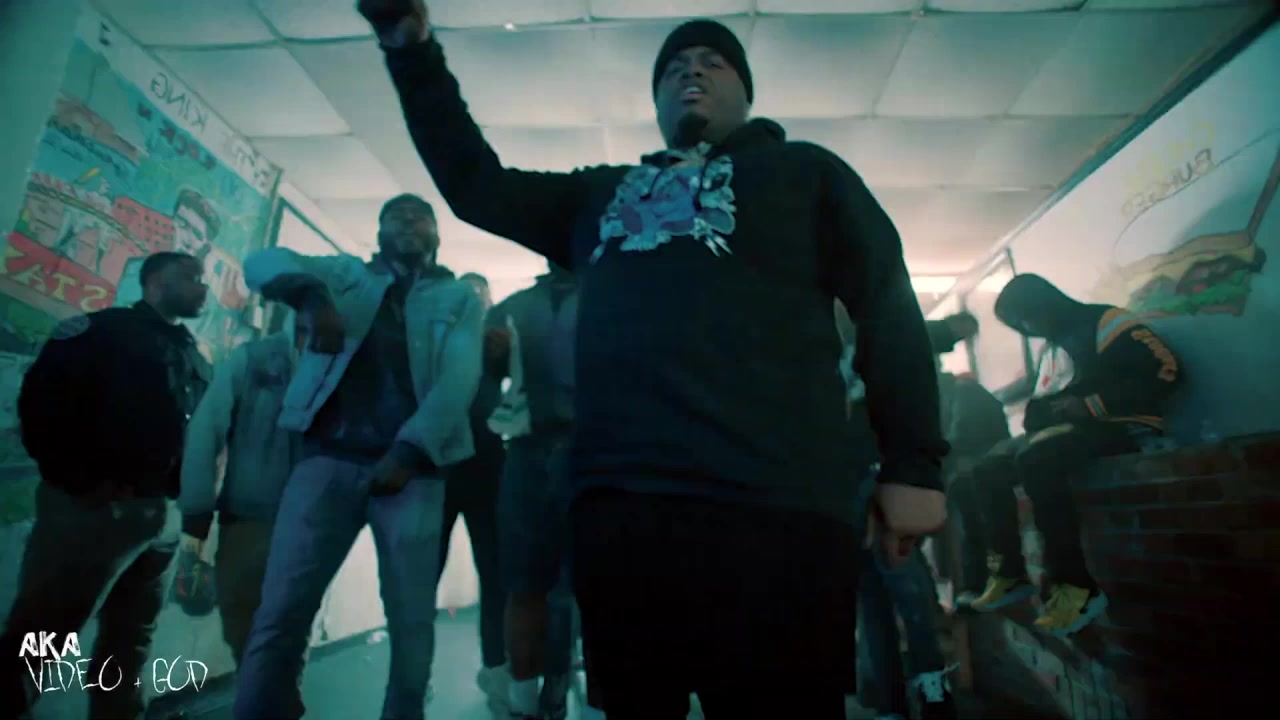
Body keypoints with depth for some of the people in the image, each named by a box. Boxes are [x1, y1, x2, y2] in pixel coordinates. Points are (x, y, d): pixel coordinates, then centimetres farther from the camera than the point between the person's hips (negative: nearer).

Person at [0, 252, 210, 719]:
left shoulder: (195, 360, 18)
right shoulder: (105, 329, -1)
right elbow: (41, 398, -10)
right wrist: (79, 481, -14)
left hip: (162, 515, 6)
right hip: (94, 507, -6)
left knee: (129, 642, 15)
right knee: (37, 638, 1)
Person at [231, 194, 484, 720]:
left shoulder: (460, 298, 14)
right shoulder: (347, 274, 19)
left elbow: (460, 378, -1)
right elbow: (263, 261, 3)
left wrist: (409, 451, -15)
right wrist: (311, 295, -20)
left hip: (411, 466, -1)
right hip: (329, 456, 1)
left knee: (412, 621, 0)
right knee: (279, 612, -5)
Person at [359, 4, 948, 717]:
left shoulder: (803, 170, 15)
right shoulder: (603, 193, 25)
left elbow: (889, 309, 8)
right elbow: (474, 185, 24)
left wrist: (913, 465, -1)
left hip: (773, 507, -3)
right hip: (617, 508, 4)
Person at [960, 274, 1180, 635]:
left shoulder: (1104, 322, -8)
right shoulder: (1051, 348, 19)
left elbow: (1163, 374, -18)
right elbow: (1048, 399, 22)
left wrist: (1083, 407, -20)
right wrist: (1039, 412, -3)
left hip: (1122, 427, -9)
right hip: (1071, 427, 9)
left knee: (1035, 459, -35)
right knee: (989, 470, 0)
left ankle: (1077, 585, -27)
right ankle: (1010, 575, 0)